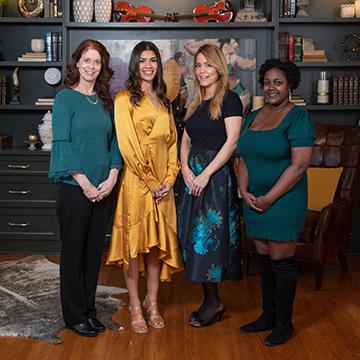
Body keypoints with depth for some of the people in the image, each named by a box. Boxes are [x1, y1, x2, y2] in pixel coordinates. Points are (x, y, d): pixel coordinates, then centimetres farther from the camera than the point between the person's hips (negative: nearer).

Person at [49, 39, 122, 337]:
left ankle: (89, 309, 24)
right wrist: (84, 182, -16)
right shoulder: (66, 98, -4)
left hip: (104, 188, 5)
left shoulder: (105, 100, 11)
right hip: (74, 187, -5)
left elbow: (113, 140, 10)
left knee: (95, 250, 11)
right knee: (74, 250, 4)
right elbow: (61, 143, -11)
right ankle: (75, 315, 15)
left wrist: (112, 176, -5)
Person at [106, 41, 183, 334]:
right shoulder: (125, 98, -3)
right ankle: (135, 307, 10)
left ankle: (152, 302, 19)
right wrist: (151, 182, -11)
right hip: (136, 181, -5)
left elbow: (172, 141, 12)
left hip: (162, 184, 5)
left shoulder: (163, 101, 16)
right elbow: (127, 145, -10)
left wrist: (169, 178, -1)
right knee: (134, 242, 0)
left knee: (157, 243, 8)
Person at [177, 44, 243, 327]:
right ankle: (210, 301, 16)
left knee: (208, 237, -5)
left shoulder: (229, 100, -6)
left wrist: (206, 174, -18)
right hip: (193, 176, 7)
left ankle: (213, 302, 7)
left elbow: (232, 142, -14)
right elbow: (186, 141, 14)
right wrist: (185, 169, -4)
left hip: (217, 175, -7)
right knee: (194, 237, 7)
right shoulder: (196, 103, 16)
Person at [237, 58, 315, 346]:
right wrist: (245, 192, -2)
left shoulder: (298, 118, -9)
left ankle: (284, 323, 14)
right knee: (265, 258, 13)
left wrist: (269, 198, -16)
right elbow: (244, 158, 13)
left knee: (281, 260, 0)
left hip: (284, 201, -6)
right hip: (255, 201, 6)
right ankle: (268, 316, 27)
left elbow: (300, 164, -17)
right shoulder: (254, 116, 12)